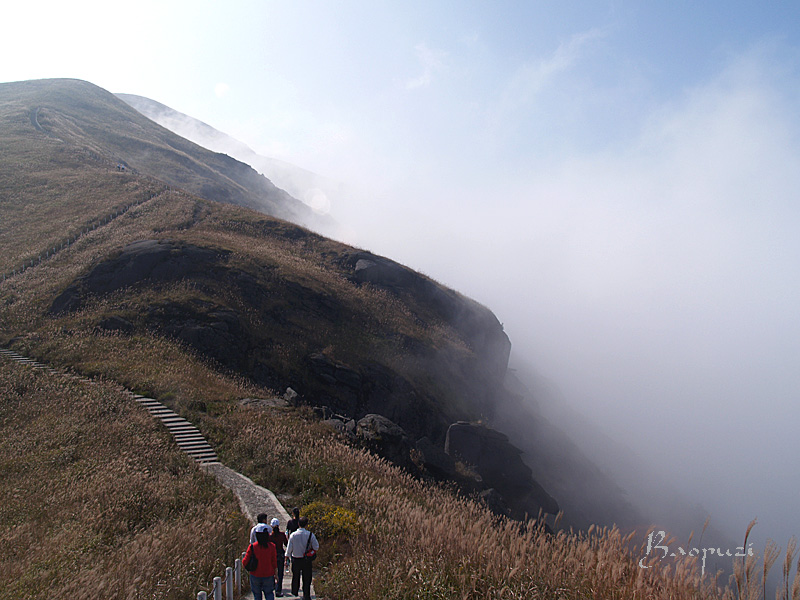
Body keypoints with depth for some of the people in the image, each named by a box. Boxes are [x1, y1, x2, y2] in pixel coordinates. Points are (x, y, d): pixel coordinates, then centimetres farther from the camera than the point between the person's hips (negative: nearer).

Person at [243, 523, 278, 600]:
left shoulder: (252, 547, -14)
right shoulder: (271, 546, -12)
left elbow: (245, 561, -11)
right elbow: (274, 562, -6)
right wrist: (275, 574, 6)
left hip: (255, 576, 0)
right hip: (268, 575, 0)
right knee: (269, 594, 16)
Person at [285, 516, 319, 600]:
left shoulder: (293, 535, -12)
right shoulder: (310, 535, -14)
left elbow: (289, 549, -7)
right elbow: (316, 547, -9)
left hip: (295, 559, 1)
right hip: (307, 560, -1)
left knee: (295, 577, 23)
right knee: (307, 579, 11)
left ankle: (294, 592, 41)